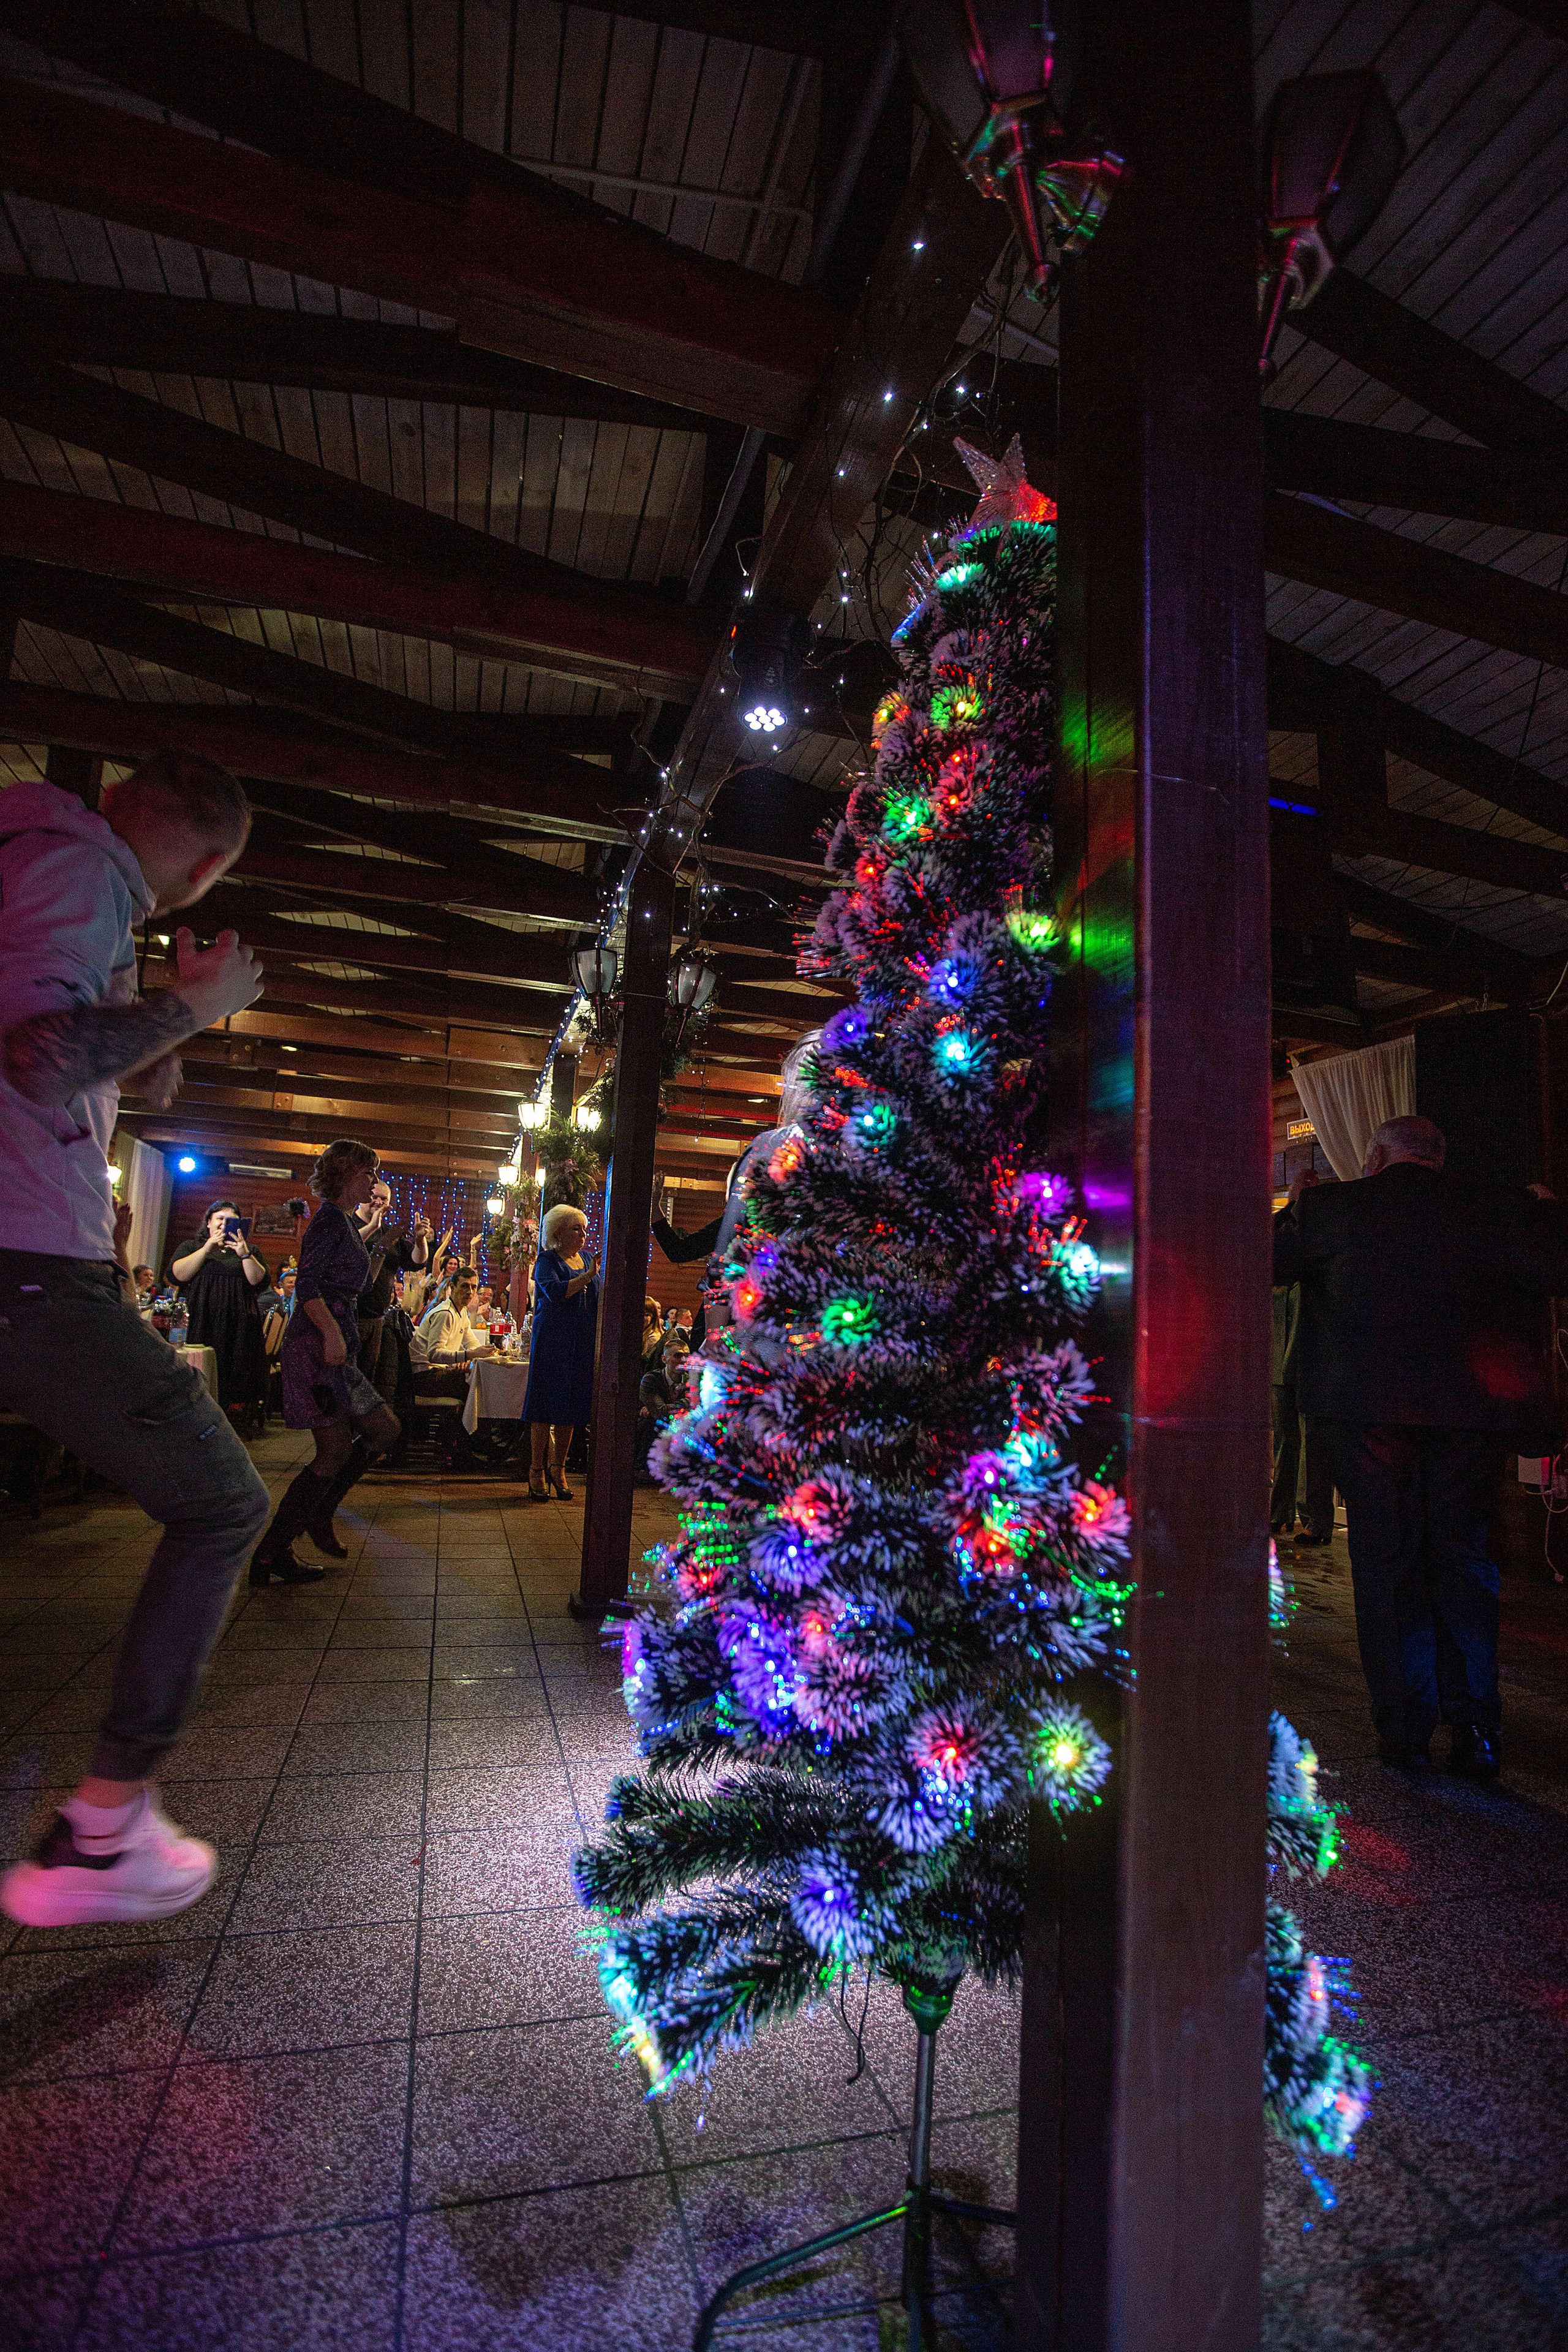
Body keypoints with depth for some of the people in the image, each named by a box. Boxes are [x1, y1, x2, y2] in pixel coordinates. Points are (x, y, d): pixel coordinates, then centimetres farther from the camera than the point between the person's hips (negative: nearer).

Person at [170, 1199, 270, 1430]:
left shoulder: (250, 1251, 18)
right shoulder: (192, 1247, 17)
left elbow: (258, 1279, 2)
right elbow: (179, 1274, -2)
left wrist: (244, 1253, -12)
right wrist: (208, 1248, -9)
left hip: (240, 1330, 1)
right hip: (203, 1328, -1)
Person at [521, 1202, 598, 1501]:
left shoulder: (587, 1260, 16)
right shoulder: (547, 1259, -2)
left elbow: (598, 1300, 16)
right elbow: (555, 1292, -20)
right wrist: (587, 1276, -25)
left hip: (583, 1345, 5)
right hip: (552, 1341, -5)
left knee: (571, 1407, 7)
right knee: (547, 1404, -4)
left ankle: (559, 1469, 16)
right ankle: (537, 1471, 6)